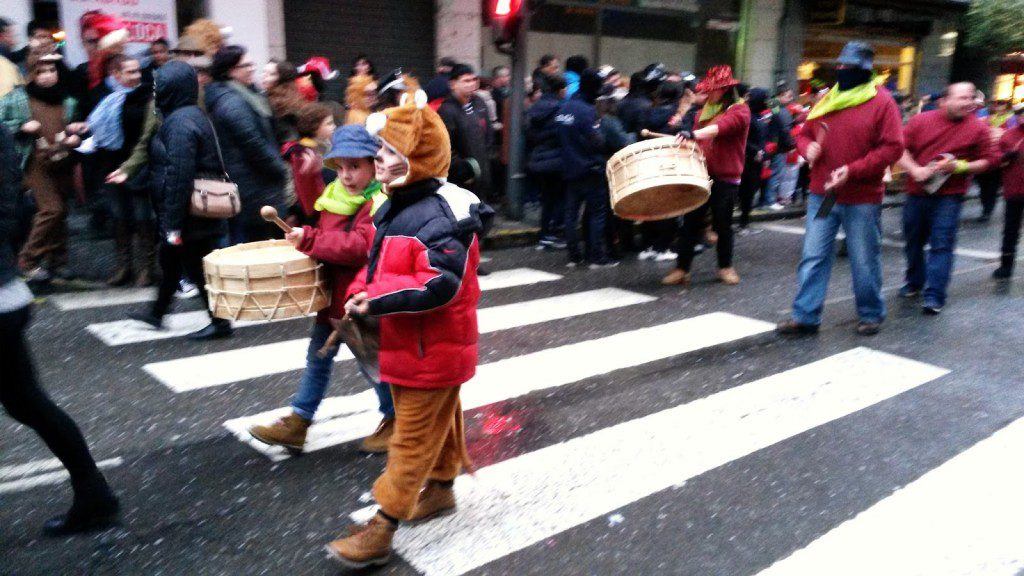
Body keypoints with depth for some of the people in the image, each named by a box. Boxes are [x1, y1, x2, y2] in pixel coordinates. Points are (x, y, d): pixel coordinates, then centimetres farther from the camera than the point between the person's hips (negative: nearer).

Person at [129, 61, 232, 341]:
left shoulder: (180, 123, -20)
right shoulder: (192, 115, 12)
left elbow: (178, 177, -24)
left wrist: (173, 223, -22)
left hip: (189, 216, -10)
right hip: (198, 213, 10)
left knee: (197, 266, 1)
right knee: (170, 260, 22)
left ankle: (219, 322, 12)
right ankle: (157, 312, 38)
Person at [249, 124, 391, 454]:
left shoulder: (380, 203, -21)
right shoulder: (335, 194, 7)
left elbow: (360, 246, -33)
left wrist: (309, 239, -32)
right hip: (333, 293, 9)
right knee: (318, 355, 15)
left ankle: (395, 420, 29)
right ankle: (297, 423, 25)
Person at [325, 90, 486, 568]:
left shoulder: (440, 216, -25)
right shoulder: (394, 206, 6)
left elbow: (439, 286, -31)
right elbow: (382, 266, 15)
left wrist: (377, 301, -28)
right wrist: (360, 295, -3)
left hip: (434, 350, -9)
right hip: (406, 343, 9)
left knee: (412, 439, 2)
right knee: (437, 423, 24)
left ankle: (382, 528, 10)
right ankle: (441, 489, 41)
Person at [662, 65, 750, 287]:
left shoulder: (739, 110, -6)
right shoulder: (705, 111, 15)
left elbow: (723, 126, -27)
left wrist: (693, 134, -41)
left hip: (725, 179, -5)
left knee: (723, 225, 7)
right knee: (690, 223, 1)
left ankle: (726, 267, 24)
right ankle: (681, 268, 4)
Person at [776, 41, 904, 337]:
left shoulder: (881, 102, -7)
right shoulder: (826, 100, 9)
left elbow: (892, 147, -13)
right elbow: (804, 134, 17)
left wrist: (852, 171, -22)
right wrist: (808, 148, -8)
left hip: (862, 199, -4)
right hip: (822, 195, 5)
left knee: (864, 261, 8)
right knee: (813, 257, 3)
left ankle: (871, 314, 25)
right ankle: (805, 316, 10)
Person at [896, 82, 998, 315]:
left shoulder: (978, 127, -3)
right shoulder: (921, 120, -1)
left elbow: (990, 159, -1)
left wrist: (961, 167, -16)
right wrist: (914, 169, -15)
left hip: (949, 196, -2)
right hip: (917, 192, 2)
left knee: (942, 245, -7)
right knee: (913, 240, 14)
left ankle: (934, 296, -6)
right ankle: (914, 283, 34)